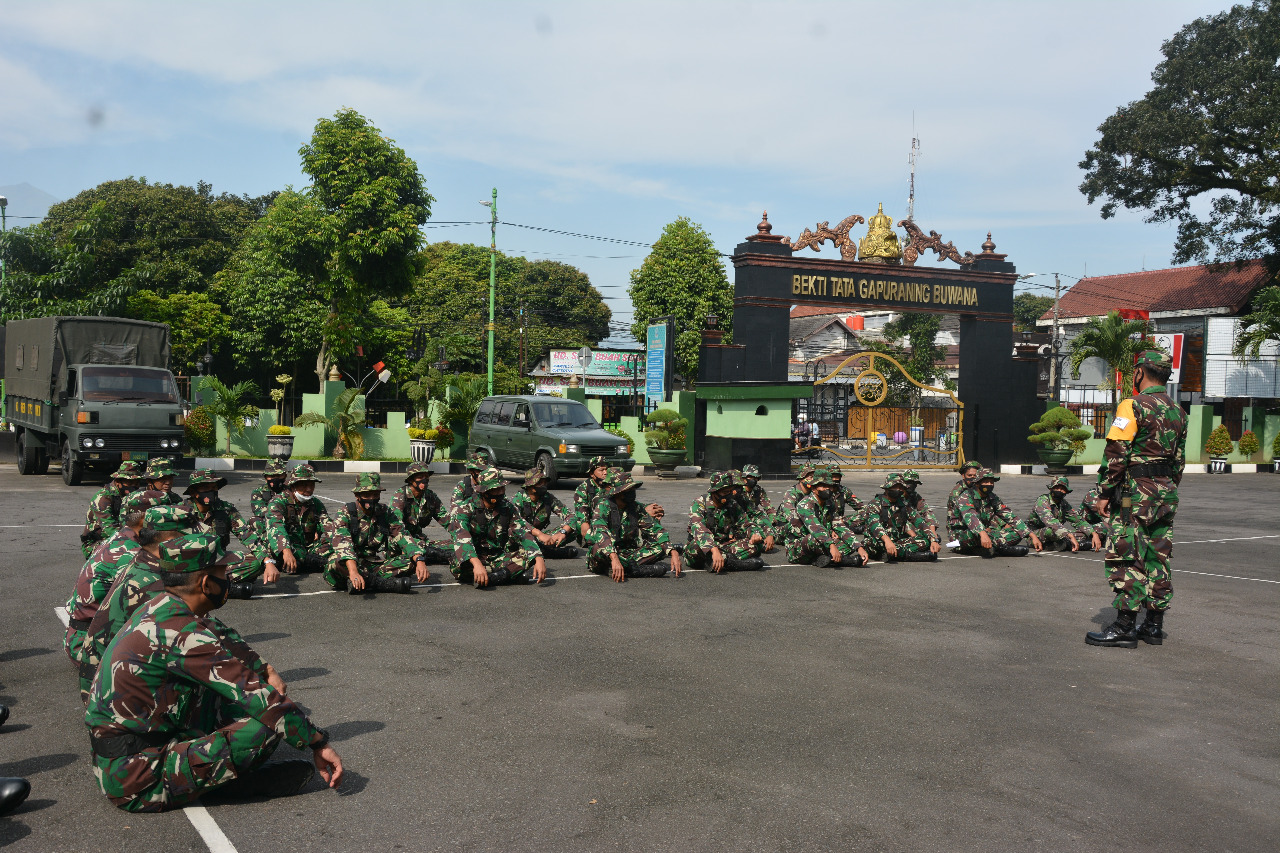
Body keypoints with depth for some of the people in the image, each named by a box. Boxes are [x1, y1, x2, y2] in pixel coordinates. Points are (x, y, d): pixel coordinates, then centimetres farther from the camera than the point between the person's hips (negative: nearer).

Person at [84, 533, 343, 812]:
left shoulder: (160, 606, 4)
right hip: (135, 782, -10)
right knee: (267, 726, -21)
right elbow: (258, 695, -24)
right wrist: (319, 743, -17)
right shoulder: (181, 633, -25)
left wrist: (266, 669, 3)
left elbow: (226, 638, 20)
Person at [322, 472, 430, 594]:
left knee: (412, 559, -16)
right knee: (335, 561, -36)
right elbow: (343, 544, -28)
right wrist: (353, 571, -46)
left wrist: (420, 561, -26)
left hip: (377, 566, 4)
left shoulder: (386, 513, 3)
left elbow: (404, 538, -7)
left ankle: (369, 582, -27)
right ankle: (385, 583, -30)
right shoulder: (344, 514, -10)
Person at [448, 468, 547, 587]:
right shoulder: (465, 508, -13)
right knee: (459, 564, -37)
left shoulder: (508, 508, 0)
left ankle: (490, 577, -29)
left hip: (498, 558, 4)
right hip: (473, 559, -3)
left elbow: (524, 533, -7)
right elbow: (461, 537, -29)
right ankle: (510, 573, -24)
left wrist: (539, 559, -25)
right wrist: (476, 564, -46)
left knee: (529, 553, -19)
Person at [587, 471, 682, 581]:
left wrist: (674, 553, -16)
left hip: (626, 554, 5)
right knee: (599, 548, -38)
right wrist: (614, 558, -49)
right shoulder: (603, 505, -17)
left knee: (660, 547, -12)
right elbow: (600, 532, -34)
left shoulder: (637, 508, 0)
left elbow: (657, 530, -1)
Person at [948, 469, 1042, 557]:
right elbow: (970, 517, -36)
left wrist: (1032, 535, -7)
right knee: (973, 533, -42)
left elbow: (1012, 517, 4)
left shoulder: (993, 499, 6)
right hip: (962, 534, -7)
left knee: (1017, 532, -10)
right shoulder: (965, 497, -16)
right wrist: (983, 534, -54)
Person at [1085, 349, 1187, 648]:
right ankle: (1154, 625, 16)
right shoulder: (1177, 411, 14)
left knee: (1126, 559, -6)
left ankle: (1125, 626, -6)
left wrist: (1105, 493, -11)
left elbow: (1117, 454, -16)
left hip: (1134, 492, -8)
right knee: (1157, 559, 11)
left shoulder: (1133, 405, -12)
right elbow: (1179, 459, 18)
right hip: (1166, 492, 8)